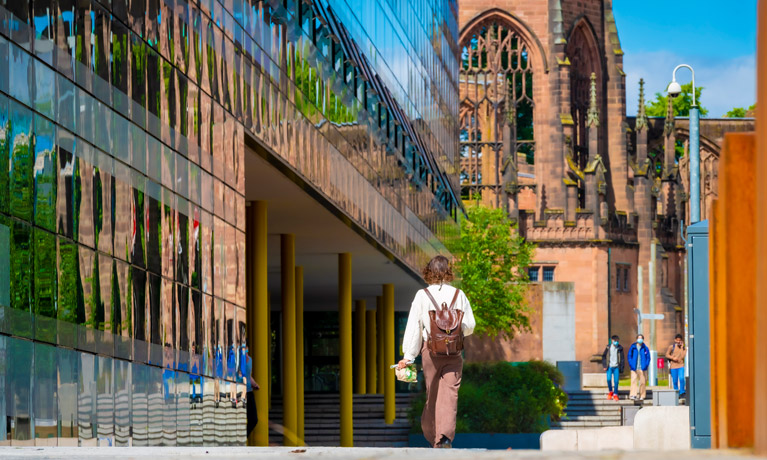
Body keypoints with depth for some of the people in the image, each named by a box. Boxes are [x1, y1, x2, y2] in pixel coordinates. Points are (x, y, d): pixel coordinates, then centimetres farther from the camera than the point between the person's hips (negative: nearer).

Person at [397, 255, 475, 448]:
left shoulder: (422, 296, -3)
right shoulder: (458, 295, 0)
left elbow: (413, 327, -3)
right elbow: (469, 325, 4)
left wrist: (408, 356, -2)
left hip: (430, 350, 0)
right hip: (454, 351, 0)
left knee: (431, 394, 13)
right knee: (449, 394, -7)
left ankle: (431, 436, 25)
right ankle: (445, 436, -23)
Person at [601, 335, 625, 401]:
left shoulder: (620, 348, 2)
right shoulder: (608, 347, 2)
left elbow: (622, 358, 6)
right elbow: (604, 356, 7)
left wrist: (622, 367, 1)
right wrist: (604, 366, 0)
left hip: (616, 367, 0)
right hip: (609, 366, 0)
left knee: (616, 381, -3)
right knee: (609, 379, -10)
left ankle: (615, 394, 9)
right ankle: (610, 391, 14)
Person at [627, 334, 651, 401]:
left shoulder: (645, 348, 5)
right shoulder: (632, 347, 5)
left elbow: (648, 357, 6)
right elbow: (629, 356, 6)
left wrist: (646, 365, -5)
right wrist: (631, 365, -6)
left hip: (642, 368, 1)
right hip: (634, 368, -1)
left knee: (642, 382, 3)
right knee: (634, 381, -11)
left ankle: (642, 395, 11)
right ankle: (633, 395, -17)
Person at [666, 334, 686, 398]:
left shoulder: (684, 348, 3)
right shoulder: (671, 347, 2)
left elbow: (683, 356, -10)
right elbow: (667, 355, 5)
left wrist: (681, 347, -10)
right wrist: (673, 358, -12)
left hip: (681, 366, -1)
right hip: (673, 366, 1)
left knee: (681, 378, -20)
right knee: (675, 381, 3)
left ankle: (682, 393, -9)